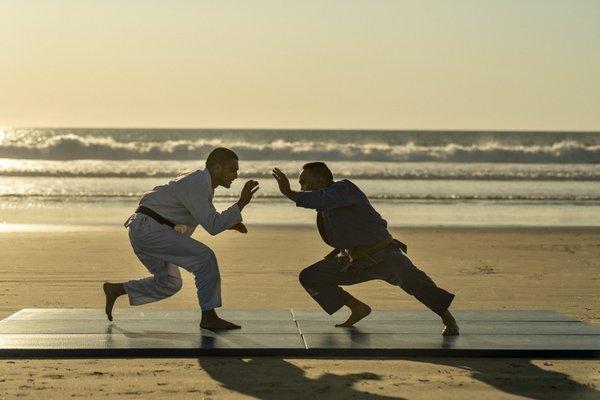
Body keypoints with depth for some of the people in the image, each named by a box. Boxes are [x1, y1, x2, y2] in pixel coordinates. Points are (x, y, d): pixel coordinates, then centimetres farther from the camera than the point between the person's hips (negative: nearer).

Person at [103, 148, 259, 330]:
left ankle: (114, 290, 23)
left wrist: (228, 222, 11)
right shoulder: (196, 185, -19)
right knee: (205, 257, -15)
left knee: (169, 284, 19)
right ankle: (209, 316, -10)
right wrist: (242, 203, -25)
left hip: (141, 231, 10)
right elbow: (213, 226, -24)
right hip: (148, 228, -10)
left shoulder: (200, 181, 12)